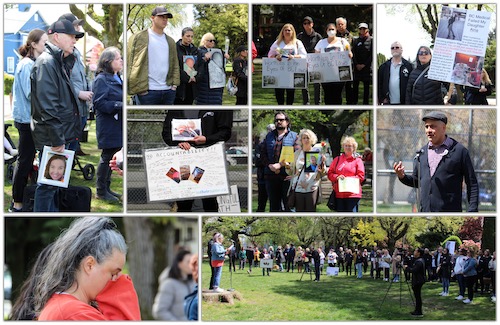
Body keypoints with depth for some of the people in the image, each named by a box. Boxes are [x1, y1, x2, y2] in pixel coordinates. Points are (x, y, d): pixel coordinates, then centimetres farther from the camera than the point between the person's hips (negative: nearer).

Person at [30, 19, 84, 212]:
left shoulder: (60, 62, 16)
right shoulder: (47, 62, -16)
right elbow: (47, 106, -22)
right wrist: (56, 140, -22)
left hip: (58, 136, 10)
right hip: (51, 138, -10)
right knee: (48, 183, -4)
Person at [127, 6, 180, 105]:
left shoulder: (170, 41, 19)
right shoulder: (138, 38, 1)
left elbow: (175, 64, 20)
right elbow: (129, 63, -4)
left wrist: (175, 83, 6)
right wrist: (137, 88, -11)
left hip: (168, 91, 6)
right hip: (147, 91, -6)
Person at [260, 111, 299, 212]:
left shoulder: (293, 136, 5)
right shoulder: (269, 136, 17)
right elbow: (263, 154, 13)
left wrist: (280, 165, -17)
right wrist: (270, 165, -7)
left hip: (287, 176, -4)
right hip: (271, 175, 4)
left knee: (288, 205, -2)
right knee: (274, 205, 7)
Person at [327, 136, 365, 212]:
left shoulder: (357, 160, 5)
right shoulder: (337, 159, 15)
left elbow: (361, 176, -3)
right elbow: (330, 173, 11)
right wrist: (337, 177, -10)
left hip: (352, 194, -3)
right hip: (339, 194, 3)